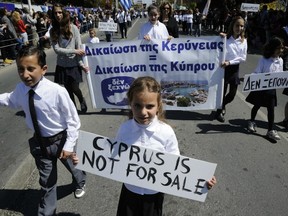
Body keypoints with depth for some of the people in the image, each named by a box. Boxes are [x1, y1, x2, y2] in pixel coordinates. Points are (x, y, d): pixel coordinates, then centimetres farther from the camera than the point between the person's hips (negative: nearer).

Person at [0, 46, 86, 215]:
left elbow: (73, 120, -20)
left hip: (60, 140, -3)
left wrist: (69, 145, -18)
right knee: (47, 181, 19)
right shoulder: (20, 89, -14)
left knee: (72, 166, 27)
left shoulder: (57, 91, -31)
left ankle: (80, 183, 64)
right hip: (39, 142, 3)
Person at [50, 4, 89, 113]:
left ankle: (82, 101, 33)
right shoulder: (53, 30, 0)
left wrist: (81, 64, -14)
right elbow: (56, 49, -10)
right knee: (68, 89, 10)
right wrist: (74, 51, -16)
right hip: (62, 65, 2)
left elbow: (79, 47, -8)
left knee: (74, 88, -2)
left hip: (74, 64, -2)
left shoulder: (73, 28, -6)